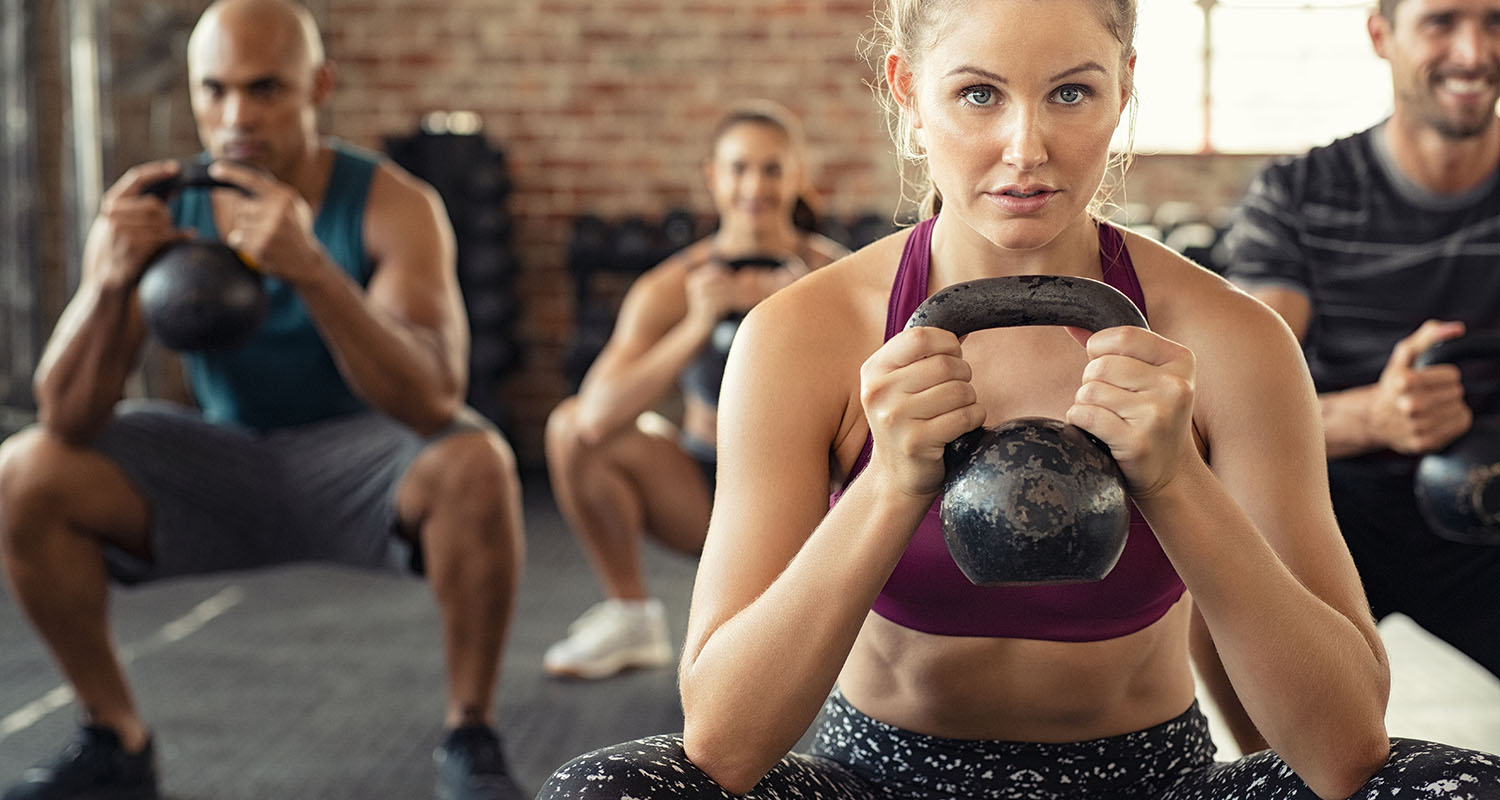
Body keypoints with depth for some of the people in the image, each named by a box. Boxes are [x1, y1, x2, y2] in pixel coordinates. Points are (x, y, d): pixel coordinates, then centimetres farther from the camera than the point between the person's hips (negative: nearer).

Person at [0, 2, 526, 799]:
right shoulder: (154, 210, -12)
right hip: (223, 464, 3)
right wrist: (110, 278, -36)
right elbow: (67, 420, -17)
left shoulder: (393, 205, -20)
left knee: (475, 463, -34)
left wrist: (310, 269, -48)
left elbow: (434, 399, -34)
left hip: (359, 465, -3)